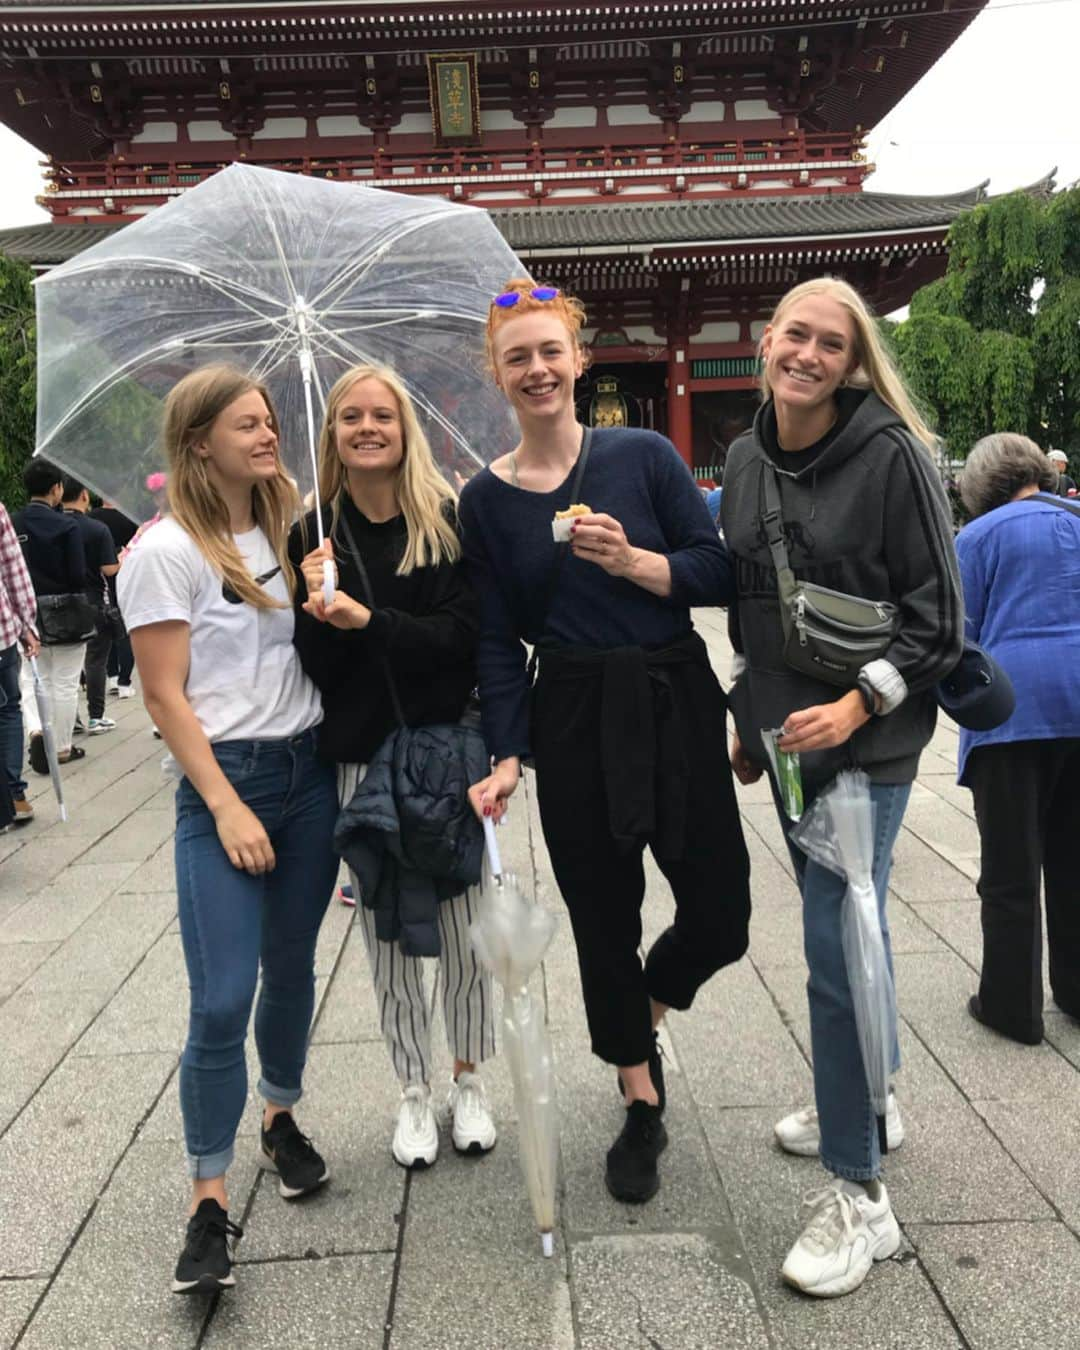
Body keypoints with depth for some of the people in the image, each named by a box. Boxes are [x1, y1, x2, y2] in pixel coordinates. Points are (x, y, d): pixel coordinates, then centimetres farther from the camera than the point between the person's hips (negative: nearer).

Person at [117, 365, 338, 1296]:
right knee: (222, 999, -6)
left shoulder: (290, 531, 11)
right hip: (224, 777, -5)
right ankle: (209, 1200, 12)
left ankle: (282, 1120, 38)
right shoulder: (167, 551, -7)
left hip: (311, 771, 6)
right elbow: (165, 697, -10)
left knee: (293, 969, 15)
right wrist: (226, 806, -13)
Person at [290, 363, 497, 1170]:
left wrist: (367, 621, -20)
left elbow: (465, 634, -11)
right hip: (359, 758, 2)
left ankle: (469, 1081, 31)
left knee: (463, 925, 8)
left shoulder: (450, 521, -2)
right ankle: (415, 1093, 29)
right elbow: (313, 665, 1)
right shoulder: (314, 535, 3)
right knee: (387, 932, 10)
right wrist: (318, 612, -18)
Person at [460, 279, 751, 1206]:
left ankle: (642, 1008, 37)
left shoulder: (644, 455, -1)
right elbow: (497, 640, 3)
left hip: (675, 702, 0)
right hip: (571, 720, 1)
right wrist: (506, 758, -5)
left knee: (720, 916, 3)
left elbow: (720, 572, -2)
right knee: (602, 917, 10)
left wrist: (632, 560, -19)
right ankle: (642, 1103, 32)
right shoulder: (487, 497, 3)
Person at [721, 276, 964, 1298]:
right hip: (784, 733, 7)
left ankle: (858, 1197, 6)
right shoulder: (746, 459, 7)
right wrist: (746, 716, 19)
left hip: (866, 739, -6)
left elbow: (936, 620, -11)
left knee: (837, 946, -8)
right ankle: (864, 1106, 39)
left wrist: (856, 705, -21)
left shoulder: (891, 454, -11)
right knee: (839, 926, 19)